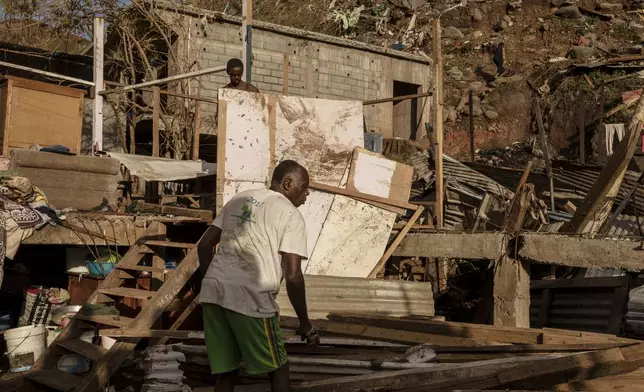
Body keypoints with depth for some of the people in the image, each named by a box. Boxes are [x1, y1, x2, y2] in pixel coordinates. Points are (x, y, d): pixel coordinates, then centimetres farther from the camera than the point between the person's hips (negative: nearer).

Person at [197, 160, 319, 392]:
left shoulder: (239, 200, 21)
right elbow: (293, 276, -6)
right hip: (250, 299, -6)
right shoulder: (291, 215, 2)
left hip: (212, 292, 6)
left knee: (225, 372, 15)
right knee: (278, 368, 12)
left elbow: (204, 246, 18)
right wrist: (304, 323, 3)